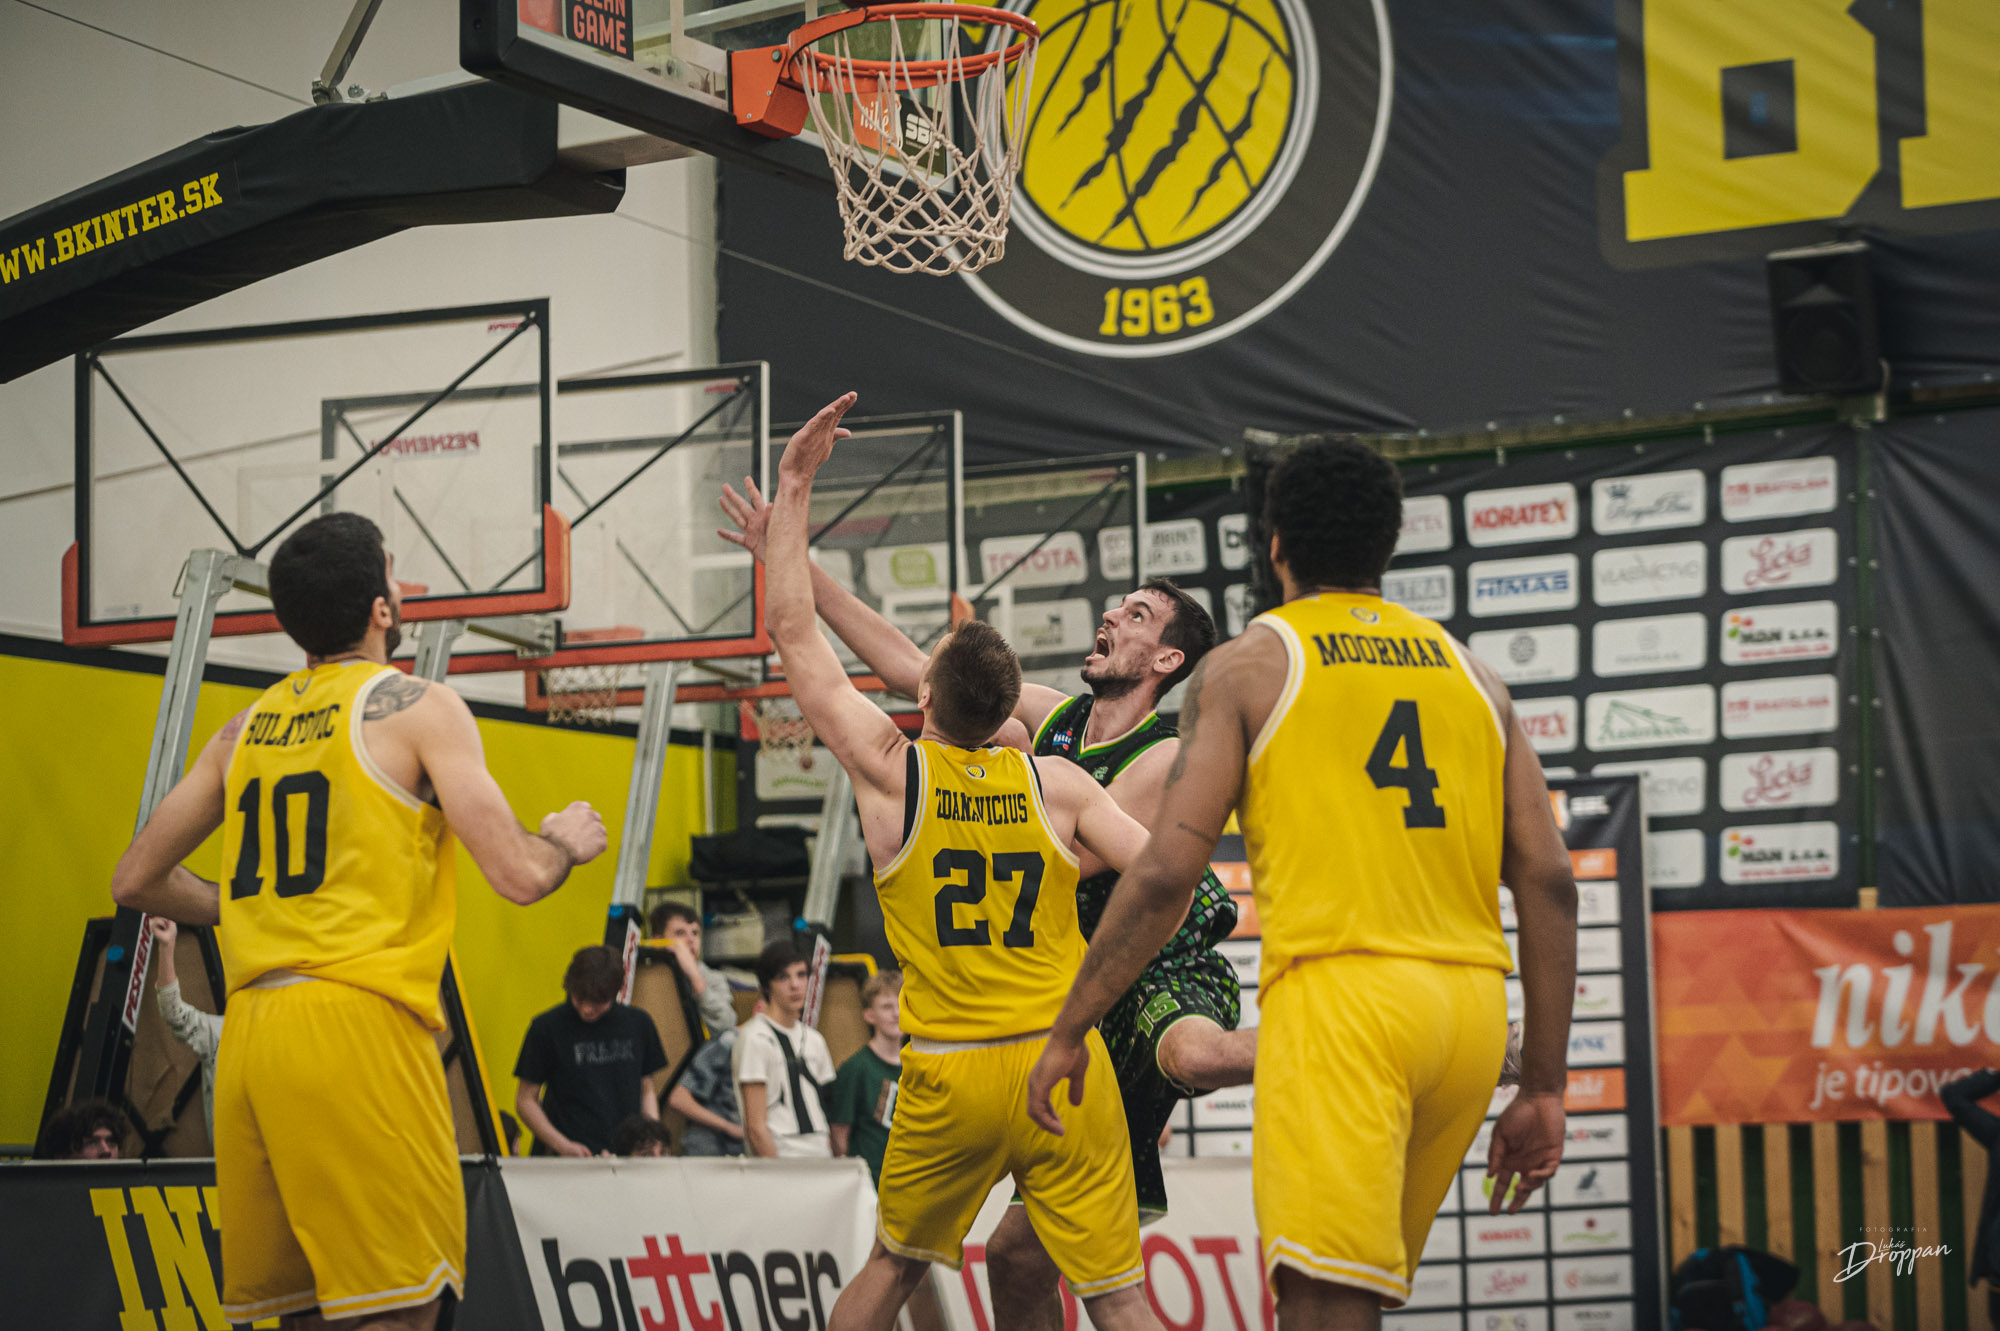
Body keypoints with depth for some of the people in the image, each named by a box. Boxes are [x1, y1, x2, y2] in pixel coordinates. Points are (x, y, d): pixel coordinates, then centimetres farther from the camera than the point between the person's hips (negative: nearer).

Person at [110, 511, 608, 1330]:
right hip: (356, 1024, -7)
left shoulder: (246, 728, 17)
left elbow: (135, 883, 22)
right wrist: (570, 839, 15)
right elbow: (520, 877, -7)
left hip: (249, 1032, 7)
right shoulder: (417, 707, -1)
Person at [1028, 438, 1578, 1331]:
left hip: (1339, 990, -6)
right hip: (1471, 1001, 6)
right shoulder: (1469, 673, 18)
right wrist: (1544, 1087, 14)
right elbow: (1549, 883, 11)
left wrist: (1069, 1030, 4)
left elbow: (1166, 874, -4)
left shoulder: (1247, 665, 6)